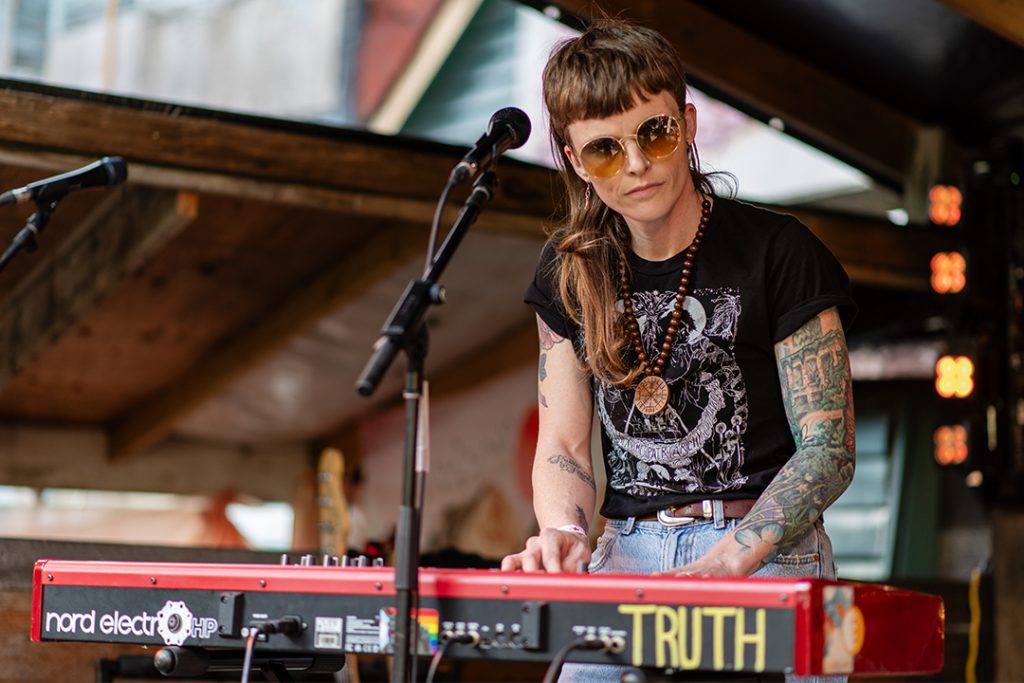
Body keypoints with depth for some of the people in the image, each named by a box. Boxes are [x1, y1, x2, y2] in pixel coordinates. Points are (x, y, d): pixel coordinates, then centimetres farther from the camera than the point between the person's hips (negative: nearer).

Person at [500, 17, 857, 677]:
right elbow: (563, 444, 8)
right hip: (623, 558, 4)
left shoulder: (777, 253, -5)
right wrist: (564, 532, -14)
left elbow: (830, 450, -8)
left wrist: (726, 562, -21)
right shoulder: (572, 272, 9)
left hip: (767, 555, -3)